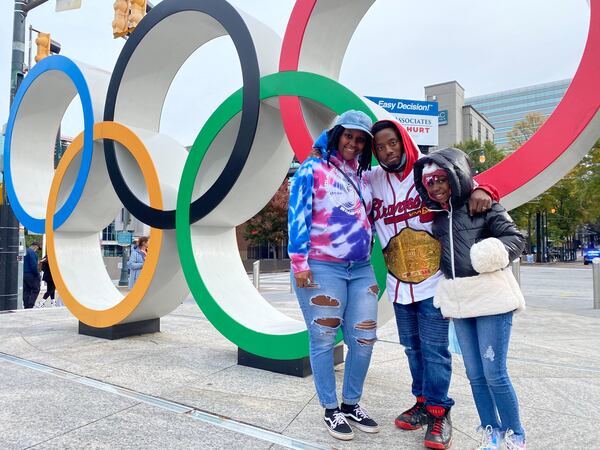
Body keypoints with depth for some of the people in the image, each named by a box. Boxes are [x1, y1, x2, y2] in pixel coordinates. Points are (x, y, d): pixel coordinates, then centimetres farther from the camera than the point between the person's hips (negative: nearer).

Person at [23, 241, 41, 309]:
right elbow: (33, 265, -19)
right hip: (31, 275, -9)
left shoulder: (25, 252, 16)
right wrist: (37, 274, -12)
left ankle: (26, 306, 12)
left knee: (26, 291, 11)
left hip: (24, 274, 9)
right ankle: (30, 305, -9)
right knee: (35, 290, -2)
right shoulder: (32, 252, -13)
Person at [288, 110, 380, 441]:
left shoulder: (362, 175, 15)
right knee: (323, 340, 4)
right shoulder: (313, 169, -3)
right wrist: (299, 262, -13)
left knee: (364, 338, 8)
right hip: (322, 268, -6)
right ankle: (331, 410, 21)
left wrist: (369, 256, 18)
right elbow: (297, 216, -7)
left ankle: (351, 405, 28)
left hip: (361, 269, 6)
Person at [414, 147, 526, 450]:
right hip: (458, 301, 5)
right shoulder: (438, 216, 11)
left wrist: (495, 252, -24)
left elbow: (516, 237, -6)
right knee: (475, 373, 10)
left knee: (494, 372, -4)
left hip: (491, 297, -5)